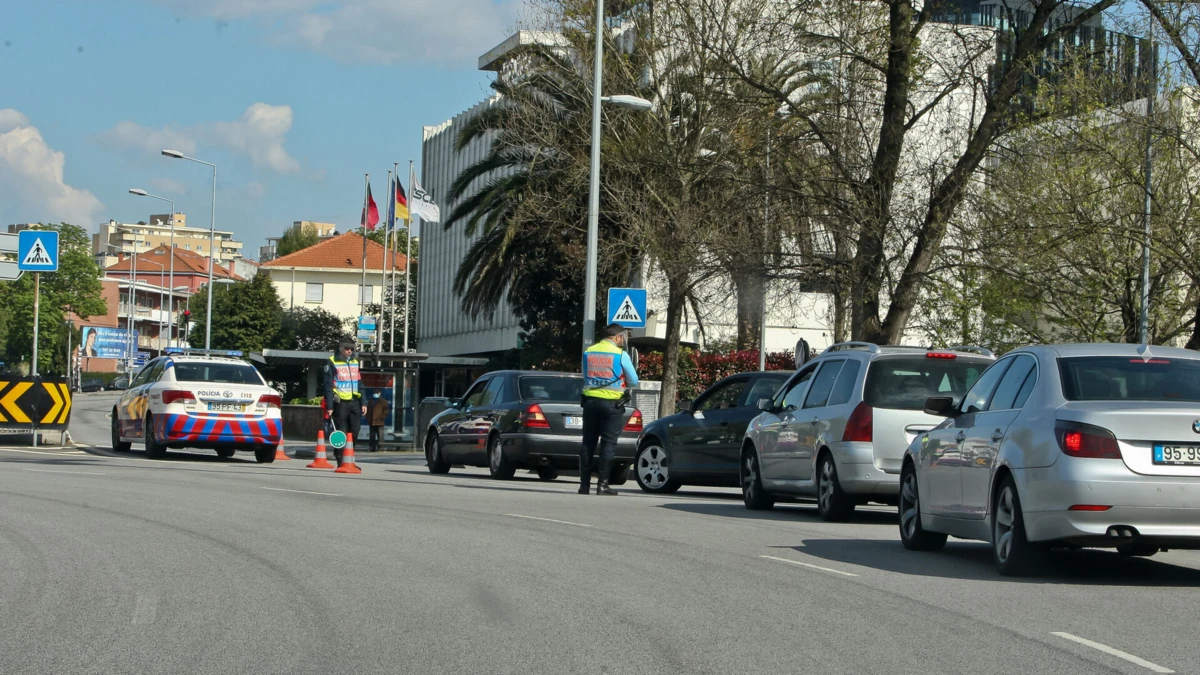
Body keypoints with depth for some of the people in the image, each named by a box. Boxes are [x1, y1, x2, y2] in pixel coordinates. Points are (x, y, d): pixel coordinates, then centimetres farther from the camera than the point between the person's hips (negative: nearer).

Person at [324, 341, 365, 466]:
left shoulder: (355, 362, 16)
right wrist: (329, 406, -10)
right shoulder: (332, 363, -1)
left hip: (354, 402, 5)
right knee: (341, 434, -4)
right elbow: (328, 386, -4)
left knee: (354, 433, 3)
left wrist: (363, 403, 13)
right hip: (340, 403, -5)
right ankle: (341, 462, 0)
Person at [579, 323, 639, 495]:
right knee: (608, 444, -1)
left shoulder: (588, 352, 7)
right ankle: (602, 484, -5)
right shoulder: (620, 355, -7)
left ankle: (584, 485, 7)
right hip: (612, 403, -4)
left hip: (590, 400, 4)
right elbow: (634, 381, -1)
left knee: (588, 443, 8)